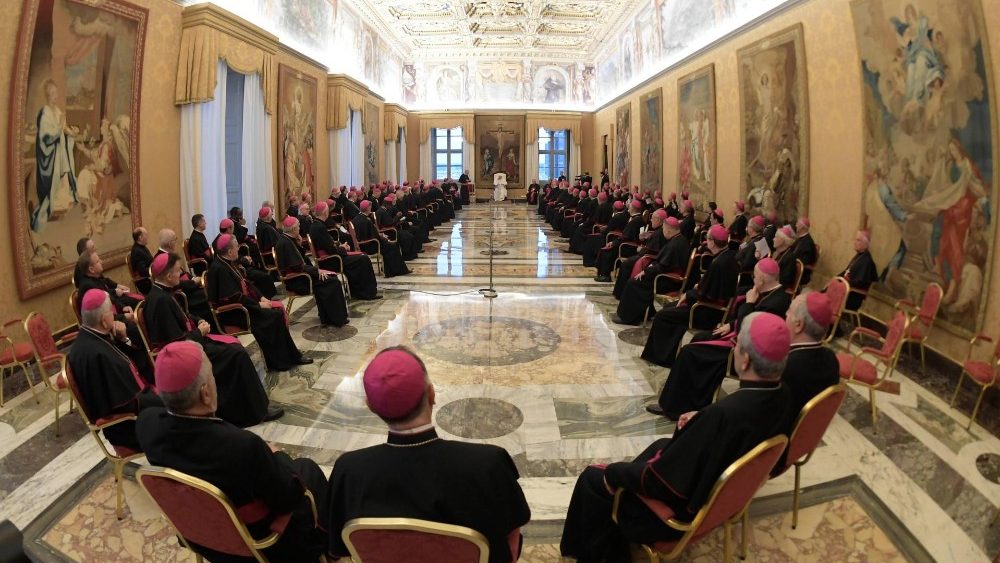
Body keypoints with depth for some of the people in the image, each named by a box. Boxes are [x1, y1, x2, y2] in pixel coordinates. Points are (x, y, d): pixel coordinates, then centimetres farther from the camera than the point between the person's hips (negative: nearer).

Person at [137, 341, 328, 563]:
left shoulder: (147, 422, -23)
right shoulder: (243, 445, -41)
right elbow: (289, 497, -23)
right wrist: (276, 456, -5)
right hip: (253, 541, -5)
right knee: (307, 468, 20)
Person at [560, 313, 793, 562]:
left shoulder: (722, 414, -39)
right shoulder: (781, 396, -15)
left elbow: (660, 480, -29)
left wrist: (614, 472, -14)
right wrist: (701, 419, 6)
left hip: (687, 506, -8)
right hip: (727, 492, 8)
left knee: (594, 478, 8)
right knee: (662, 445, 32)